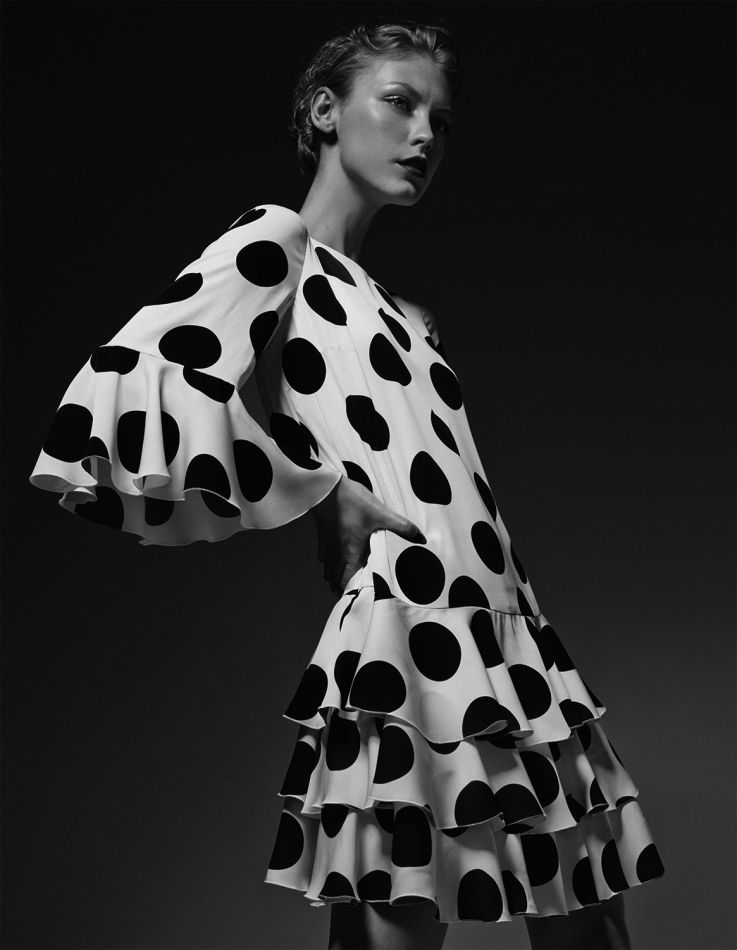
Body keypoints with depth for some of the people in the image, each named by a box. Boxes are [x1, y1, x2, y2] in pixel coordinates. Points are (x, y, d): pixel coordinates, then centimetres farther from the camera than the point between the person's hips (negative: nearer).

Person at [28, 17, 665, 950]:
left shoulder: (400, 307, 23)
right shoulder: (276, 242, -1)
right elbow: (125, 391, -19)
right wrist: (328, 497, -12)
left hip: (508, 652, 8)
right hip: (408, 646, -8)